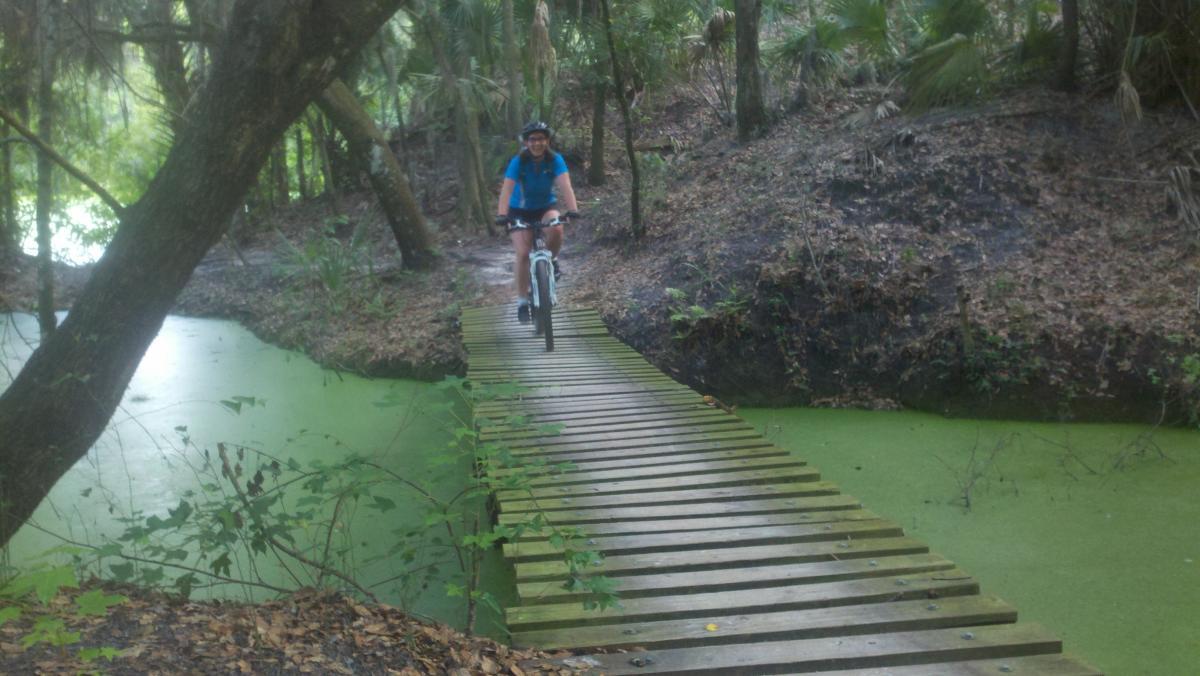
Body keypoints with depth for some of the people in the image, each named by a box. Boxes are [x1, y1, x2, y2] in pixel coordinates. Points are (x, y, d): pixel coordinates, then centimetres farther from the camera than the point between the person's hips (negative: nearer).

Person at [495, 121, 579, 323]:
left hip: (546, 207, 1)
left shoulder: (555, 160, -18)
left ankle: (551, 259, -1)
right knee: (522, 254, -15)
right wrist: (502, 215, -49)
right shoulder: (518, 162, -21)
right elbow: (507, 189, -32)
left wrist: (572, 209, -48)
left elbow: (565, 185, -31)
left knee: (556, 229, -33)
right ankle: (522, 301, -2)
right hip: (521, 211, -1)